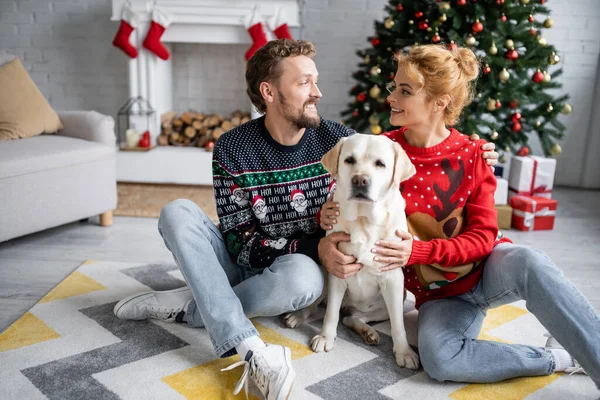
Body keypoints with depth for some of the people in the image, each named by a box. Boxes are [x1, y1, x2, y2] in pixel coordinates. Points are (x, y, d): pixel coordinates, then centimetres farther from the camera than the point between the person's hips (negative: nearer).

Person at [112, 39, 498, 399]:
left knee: (304, 277, -36)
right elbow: (240, 242, -15)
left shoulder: (339, 139, -9)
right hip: (246, 267, 1)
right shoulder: (232, 149, -12)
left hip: (300, 266, 0)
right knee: (178, 213, -23)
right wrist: (314, 247, -30)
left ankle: (190, 306, -15)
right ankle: (250, 350, -36)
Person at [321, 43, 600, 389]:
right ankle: (559, 358, -13)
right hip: (439, 292, 1)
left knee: (528, 263, -37)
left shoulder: (471, 155, -8)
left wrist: (421, 250, -26)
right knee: (439, 359, -31)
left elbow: (483, 237, -10)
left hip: (485, 269, -1)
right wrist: (330, 217, -16)